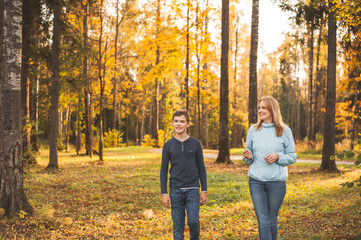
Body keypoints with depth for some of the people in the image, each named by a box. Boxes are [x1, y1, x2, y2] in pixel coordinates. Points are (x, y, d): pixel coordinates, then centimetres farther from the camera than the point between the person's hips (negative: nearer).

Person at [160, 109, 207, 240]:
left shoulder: (195, 144, 4)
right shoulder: (168, 145, 4)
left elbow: (201, 168, 7)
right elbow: (164, 170, 6)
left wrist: (204, 191, 3)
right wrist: (164, 193, -1)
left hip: (193, 189, -1)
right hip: (175, 190, 1)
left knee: (193, 221, -10)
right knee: (178, 227, 3)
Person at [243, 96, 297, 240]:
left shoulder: (284, 131, 1)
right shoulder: (253, 130, 8)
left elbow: (292, 157, 4)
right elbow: (247, 158, 15)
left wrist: (277, 156, -14)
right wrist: (248, 157, -8)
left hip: (277, 181, -1)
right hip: (256, 181, 1)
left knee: (272, 220, 9)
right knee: (263, 221, -4)